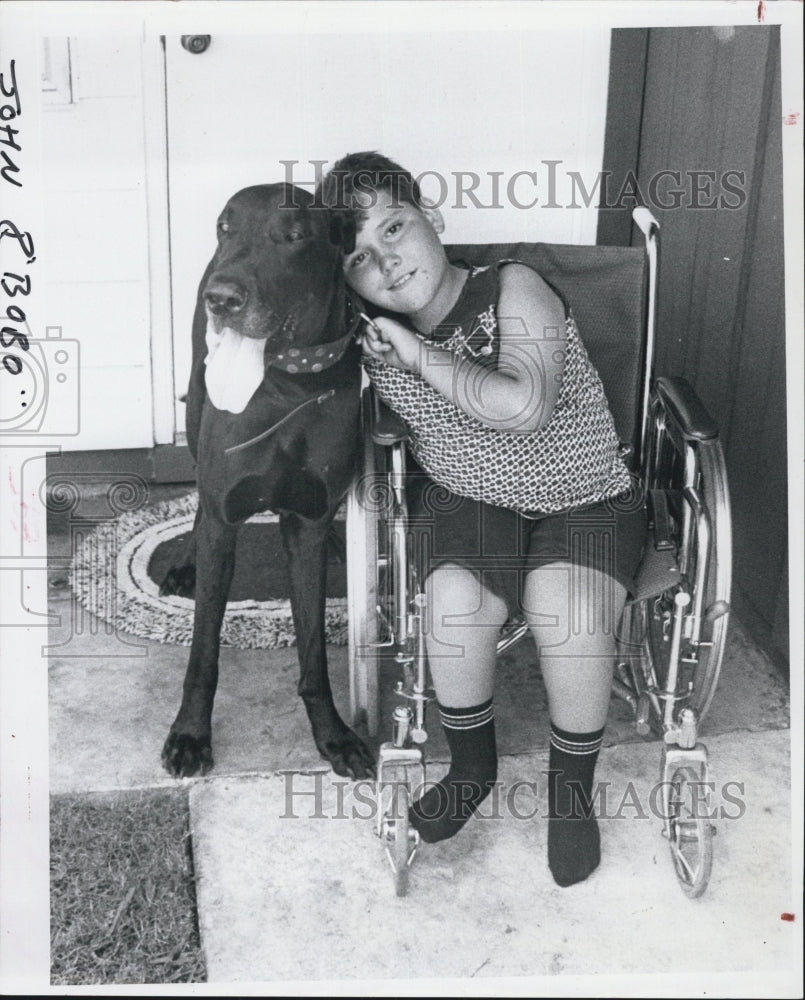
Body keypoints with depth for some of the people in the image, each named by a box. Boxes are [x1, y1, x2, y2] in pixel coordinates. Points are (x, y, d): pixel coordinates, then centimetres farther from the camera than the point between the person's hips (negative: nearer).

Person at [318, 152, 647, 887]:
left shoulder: (515, 290, -17)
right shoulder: (373, 336, -4)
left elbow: (524, 407, -32)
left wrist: (420, 355, -25)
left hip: (586, 503, -2)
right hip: (466, 501, 3)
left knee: (570, 614, -31)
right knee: (457, 601, -29)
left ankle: (573, 789, -2)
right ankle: (471, 765, 2)